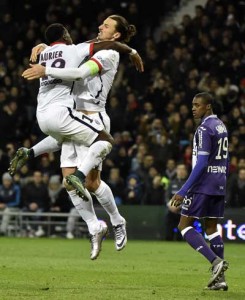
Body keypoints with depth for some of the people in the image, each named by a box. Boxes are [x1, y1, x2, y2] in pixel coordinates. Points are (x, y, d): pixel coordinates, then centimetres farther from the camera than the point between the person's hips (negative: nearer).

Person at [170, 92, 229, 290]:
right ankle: (219, 278, 5)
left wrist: (183, 192, -20)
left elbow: (201, 164, -20)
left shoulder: (205, 129, -14)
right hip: (219, 185, 9)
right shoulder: (221, 126, 14)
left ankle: (216, 261, -16)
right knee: (211, 228, 11)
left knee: (184, 226, -2)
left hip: (203, 185, -9)